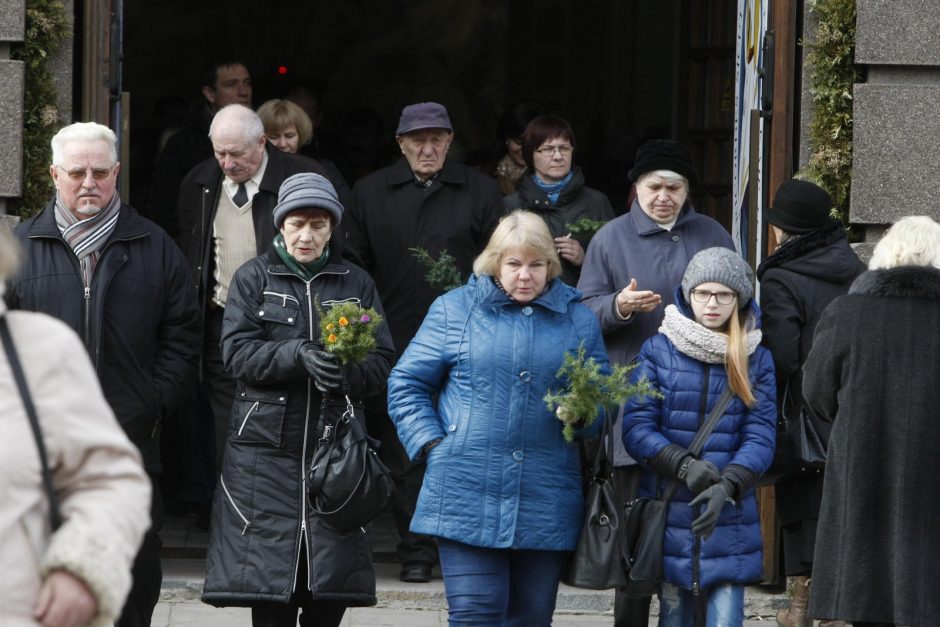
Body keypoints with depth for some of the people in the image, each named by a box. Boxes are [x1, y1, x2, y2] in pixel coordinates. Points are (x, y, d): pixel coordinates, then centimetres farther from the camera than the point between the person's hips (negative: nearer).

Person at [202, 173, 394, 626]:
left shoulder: (356, 284, 12)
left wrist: (347, 373, -17)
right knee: (269, 576, -5)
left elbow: (381, 363, 5)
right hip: (265, 448, -1)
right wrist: (299, 355, -22)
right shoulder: (253, 278, 7)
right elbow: (236, 351, -6)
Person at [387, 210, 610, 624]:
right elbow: (406, 385, 9)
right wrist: (433, 445, -4)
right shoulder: (454, 310, 6)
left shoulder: (578, 321, 12)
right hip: (468, 496, -3)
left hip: (546, 505, 3)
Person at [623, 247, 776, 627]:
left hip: (729, 520, 0)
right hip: (670, 519, 0)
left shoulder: (756, 359, 5)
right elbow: (636, 427, -4)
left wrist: (728, 485, -20)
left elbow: (761, 435, -3)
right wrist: (683, 465, -20)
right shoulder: (658, 351, 2)